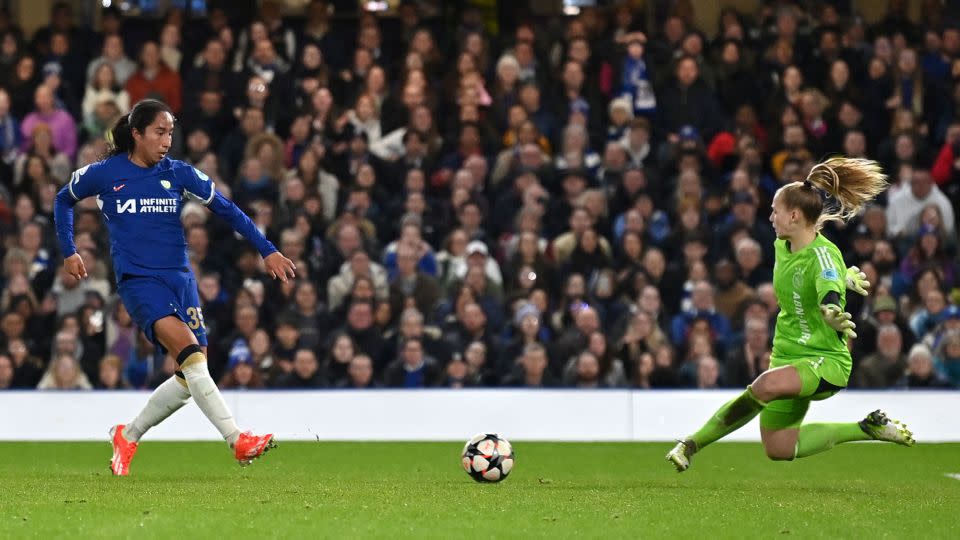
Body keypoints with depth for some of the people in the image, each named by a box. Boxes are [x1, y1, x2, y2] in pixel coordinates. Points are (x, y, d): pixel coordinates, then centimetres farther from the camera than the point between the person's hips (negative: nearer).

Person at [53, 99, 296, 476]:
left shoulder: (179, 173, 5)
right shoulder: (103, 174, 0)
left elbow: (226, 210, 9)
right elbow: (64, 200, 19)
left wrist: (267, 251, 3)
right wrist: (68, 253, 17)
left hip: (179, 277, 5)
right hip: (138, 280, -5)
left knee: (192, 378, -1)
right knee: (188, 349, -27)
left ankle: (128, 436, 20)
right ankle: (237, 440, -35)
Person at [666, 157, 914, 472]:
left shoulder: (822, 254, -21)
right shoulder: (782, 247, 3)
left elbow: (828, 290, -44)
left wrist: (832, 312, -64)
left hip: (826, 360, -9)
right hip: (788, 358, 9)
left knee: (766, 386, -38)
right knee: (779, 450, 8)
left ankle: (693, 443, -20)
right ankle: (867, 429, 23)